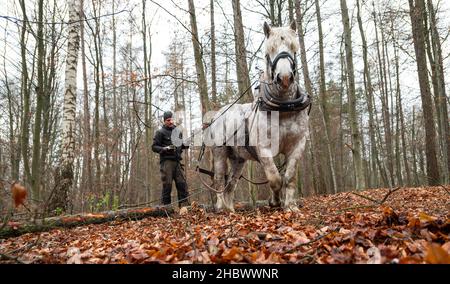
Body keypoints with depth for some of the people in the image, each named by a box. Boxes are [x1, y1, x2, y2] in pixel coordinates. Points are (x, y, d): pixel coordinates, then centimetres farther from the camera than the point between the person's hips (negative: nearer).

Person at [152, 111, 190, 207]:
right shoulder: (160, 132, 2)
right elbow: (154, 147, -1)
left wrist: (185, 145, 5)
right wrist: (165, 149, -17)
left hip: (177, 161, 5)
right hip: (166, 161, -5)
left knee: (182, 183, -1)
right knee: (167, 184, -7)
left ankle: (184, 205, 2)